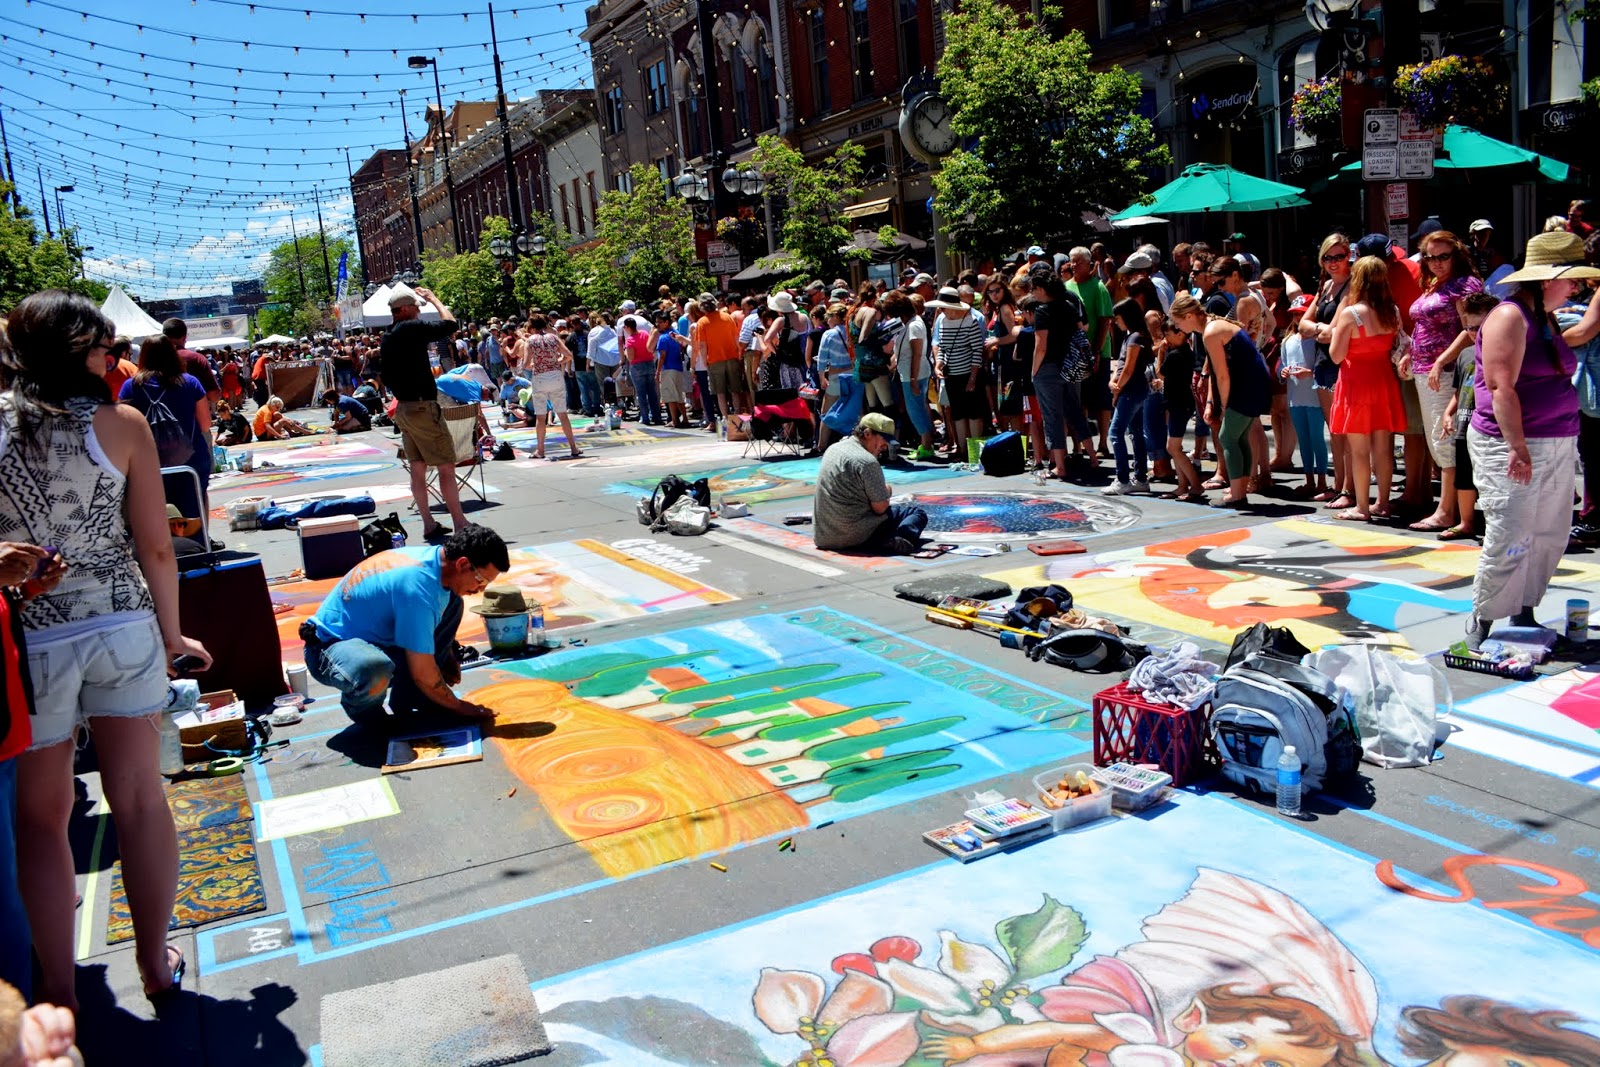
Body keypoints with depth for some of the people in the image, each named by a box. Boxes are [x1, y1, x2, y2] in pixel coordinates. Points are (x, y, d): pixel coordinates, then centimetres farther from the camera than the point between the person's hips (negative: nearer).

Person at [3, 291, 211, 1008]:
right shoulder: (120, 424, -5)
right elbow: (156, 548, -3)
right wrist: (172, 633, 10)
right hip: (123, 628, 0)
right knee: (140, 799, 11)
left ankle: (58, 990, 22)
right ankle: (156, 963, 24)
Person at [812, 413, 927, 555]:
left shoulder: (833, 449, 10)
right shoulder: (867, 461, -17)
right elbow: (881, 508, -15)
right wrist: (886, 492, 5)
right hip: (856, 536, -9)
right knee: (918, 513, -1)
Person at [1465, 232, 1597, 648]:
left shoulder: (1546, 319, 16)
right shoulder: (1510, 316, -12)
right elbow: (1501, 387, -20)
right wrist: (1518, 447, -25)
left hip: (1556, 446, 9)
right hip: (1511, 445, -9)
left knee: (1551, 536, 11)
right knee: (1509, 540, -9)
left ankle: (1524, 615, 22)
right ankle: (1481, 625, 2)